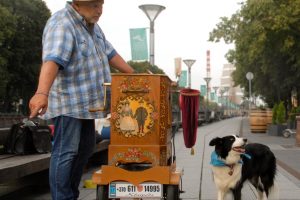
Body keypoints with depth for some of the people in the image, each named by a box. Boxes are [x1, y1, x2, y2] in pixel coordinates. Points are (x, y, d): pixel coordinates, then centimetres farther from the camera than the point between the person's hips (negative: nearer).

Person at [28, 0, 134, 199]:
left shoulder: (92, 24, 12)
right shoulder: (62, 24, -19)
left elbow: (110, 53, 18)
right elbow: (52, 60, -35)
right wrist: (42, 93, -49)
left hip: (86, 101, 10)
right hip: (68, 102, -10)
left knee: (85, 149, 14)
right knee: (66, 151, -8)